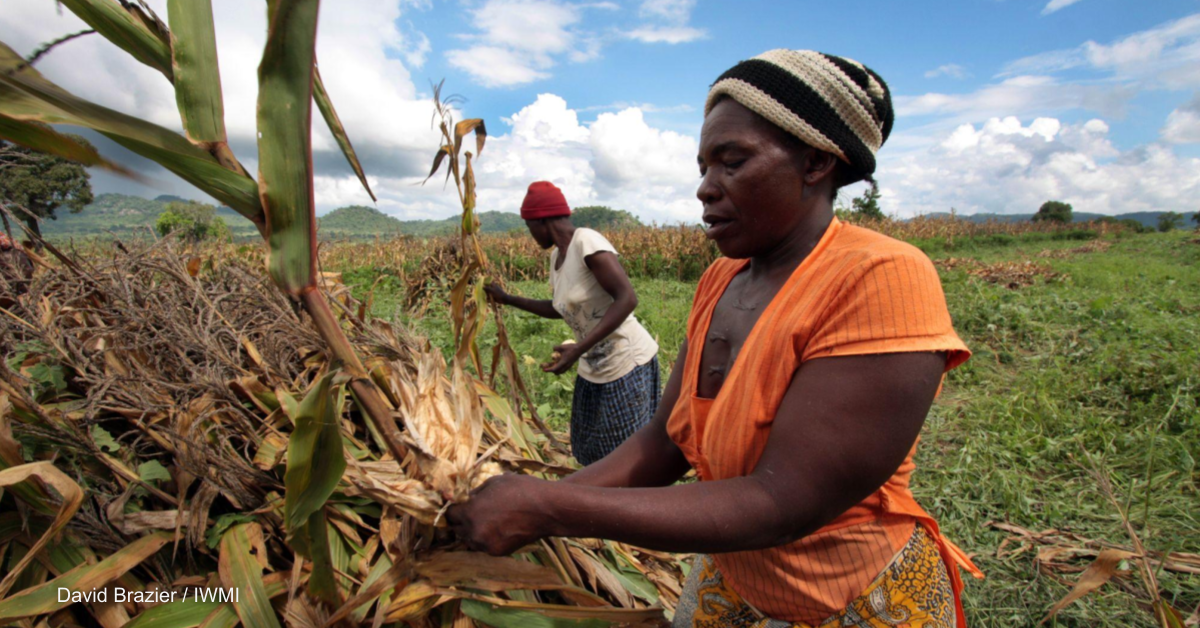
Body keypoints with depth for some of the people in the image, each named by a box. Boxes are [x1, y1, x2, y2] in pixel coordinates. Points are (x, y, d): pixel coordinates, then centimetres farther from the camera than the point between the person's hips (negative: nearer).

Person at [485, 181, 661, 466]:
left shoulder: (587, 242, -19)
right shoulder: (557, 255, 6)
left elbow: (627, 299, -26)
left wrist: (578, 349, -30)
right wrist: (507, 298, 21)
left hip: (628, 364, -8)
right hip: (593, 370, 8)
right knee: (589, 452, 17)